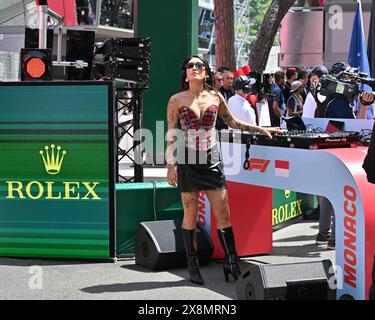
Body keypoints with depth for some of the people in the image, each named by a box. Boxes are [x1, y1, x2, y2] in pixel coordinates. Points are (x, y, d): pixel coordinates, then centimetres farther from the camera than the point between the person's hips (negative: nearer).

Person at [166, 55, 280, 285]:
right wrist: (171, 166, -4)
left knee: (223, 214, -2)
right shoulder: (177, 100, 1)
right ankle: (193, 266, 12)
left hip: (213, 161, 2)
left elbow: (233, 123, 20)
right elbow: (171, 136, 1)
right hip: (188, 162, -2)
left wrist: (261, 129, 19)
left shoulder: (215, 97, 7)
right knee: (190, 215, 2)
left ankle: (232, 262, 5)